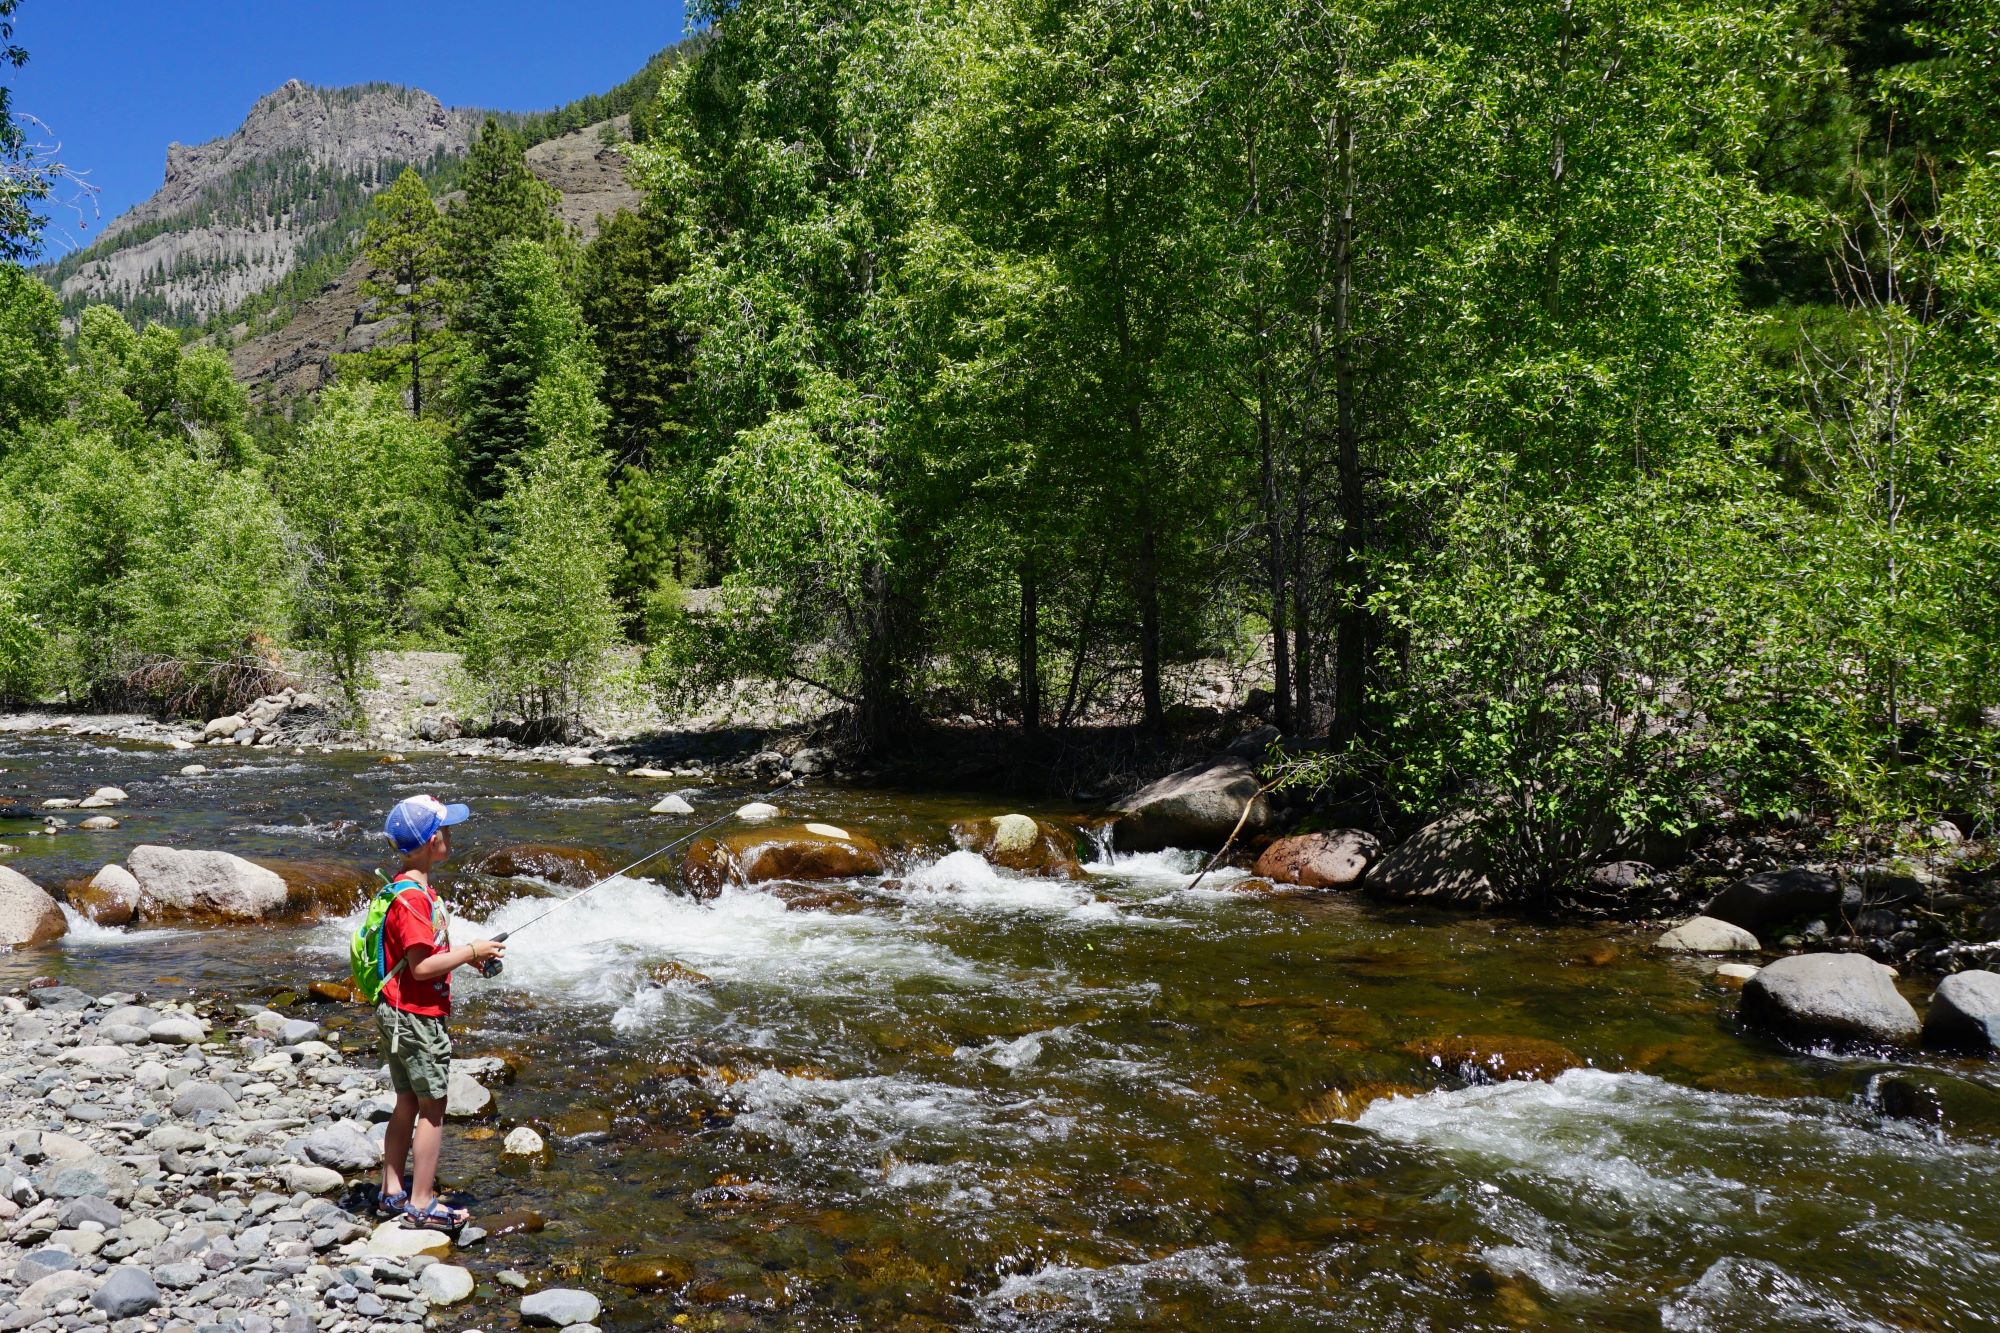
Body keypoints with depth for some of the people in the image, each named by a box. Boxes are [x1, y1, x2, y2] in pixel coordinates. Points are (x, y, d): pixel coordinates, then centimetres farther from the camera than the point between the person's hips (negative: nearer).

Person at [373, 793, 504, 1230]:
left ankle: (392, 1193, 26)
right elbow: (422, 966, -25)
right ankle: (421, 1205, 5)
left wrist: (467, 953, 8)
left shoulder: (417, 889, 10)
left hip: (400, 1014, 10)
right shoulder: (412, 897, -22)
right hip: (416, 1015, -10)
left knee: (408, 1103, 17)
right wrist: (470, 952, -15)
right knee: (432, 1106, -2)